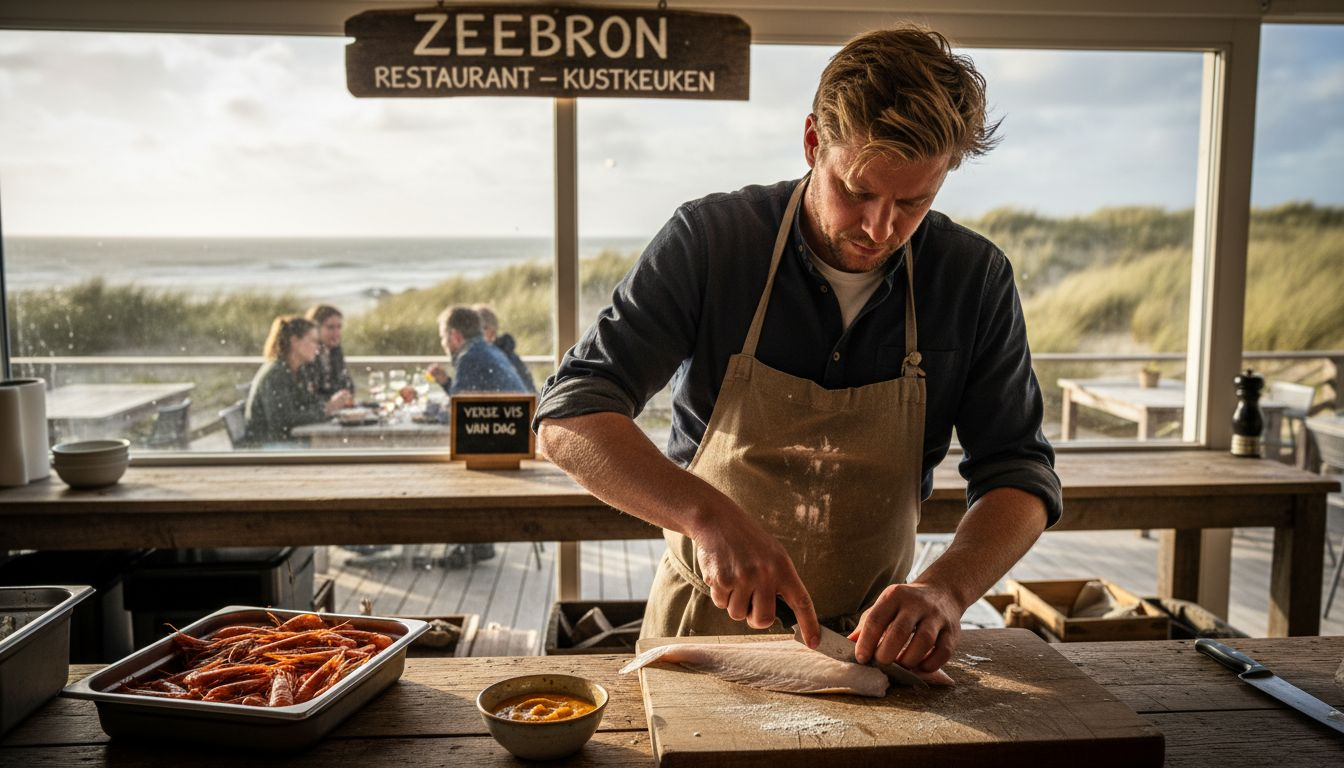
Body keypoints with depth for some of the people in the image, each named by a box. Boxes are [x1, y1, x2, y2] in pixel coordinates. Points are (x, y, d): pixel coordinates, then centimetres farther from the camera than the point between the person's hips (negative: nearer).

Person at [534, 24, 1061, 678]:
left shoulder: (975, 279, -10)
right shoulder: (708, 239, -16)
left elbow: (1020, 474, -7)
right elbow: (568, 418, -19)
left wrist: (948, 588, -26)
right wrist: (708, 515, -36)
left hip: (871, 631, 4)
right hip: (705, 622, -3)